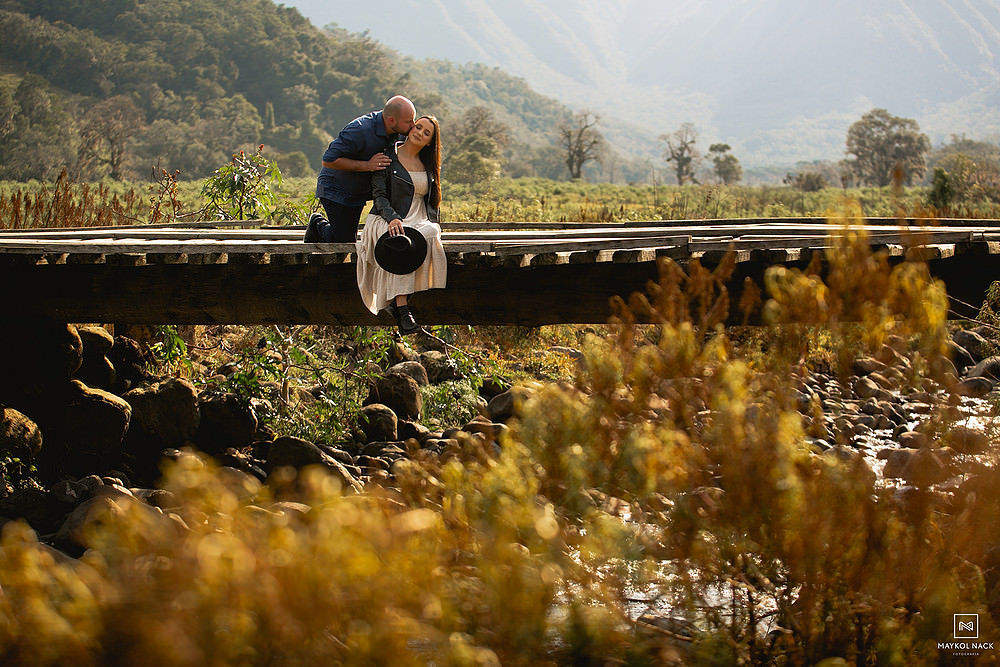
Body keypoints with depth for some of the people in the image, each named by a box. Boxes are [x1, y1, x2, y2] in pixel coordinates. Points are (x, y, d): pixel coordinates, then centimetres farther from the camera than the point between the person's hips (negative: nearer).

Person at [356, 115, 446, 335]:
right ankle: (402, 311, -47)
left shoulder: (428, 165, 18)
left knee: (429, 236, -34)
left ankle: (396, 300, -33)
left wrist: (435, 225, 2)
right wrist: (392, 218, -24)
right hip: (387, 220, -4)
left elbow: (433, 201, 23)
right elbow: (379, 195, -5)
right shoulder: (388, 158, 3)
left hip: (421, 221, 4)